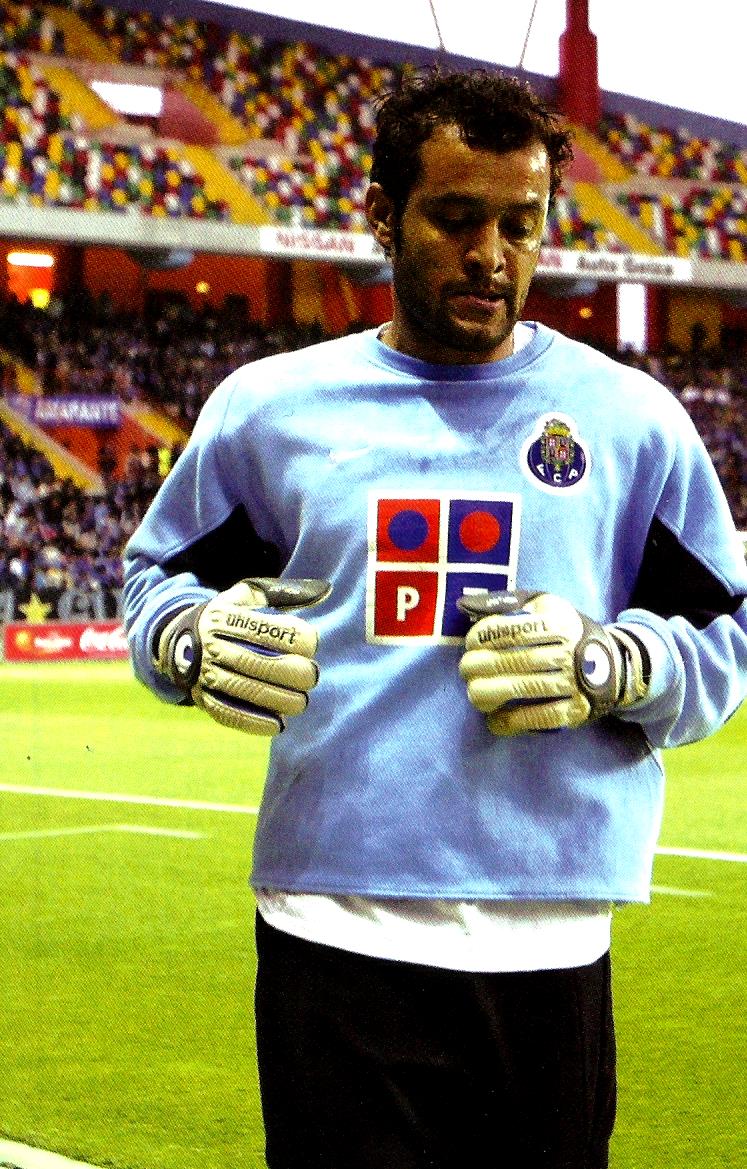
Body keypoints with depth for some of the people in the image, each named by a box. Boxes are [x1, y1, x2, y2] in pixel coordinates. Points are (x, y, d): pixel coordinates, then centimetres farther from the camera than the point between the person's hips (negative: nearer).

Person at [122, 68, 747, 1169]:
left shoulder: (632, 417, 7)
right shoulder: (270, 405, 8)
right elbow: (160, 574, 20)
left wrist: (606, 666, -9)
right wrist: (193, 641, -3)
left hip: (547, 946, 0)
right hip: (333, 941, 0)